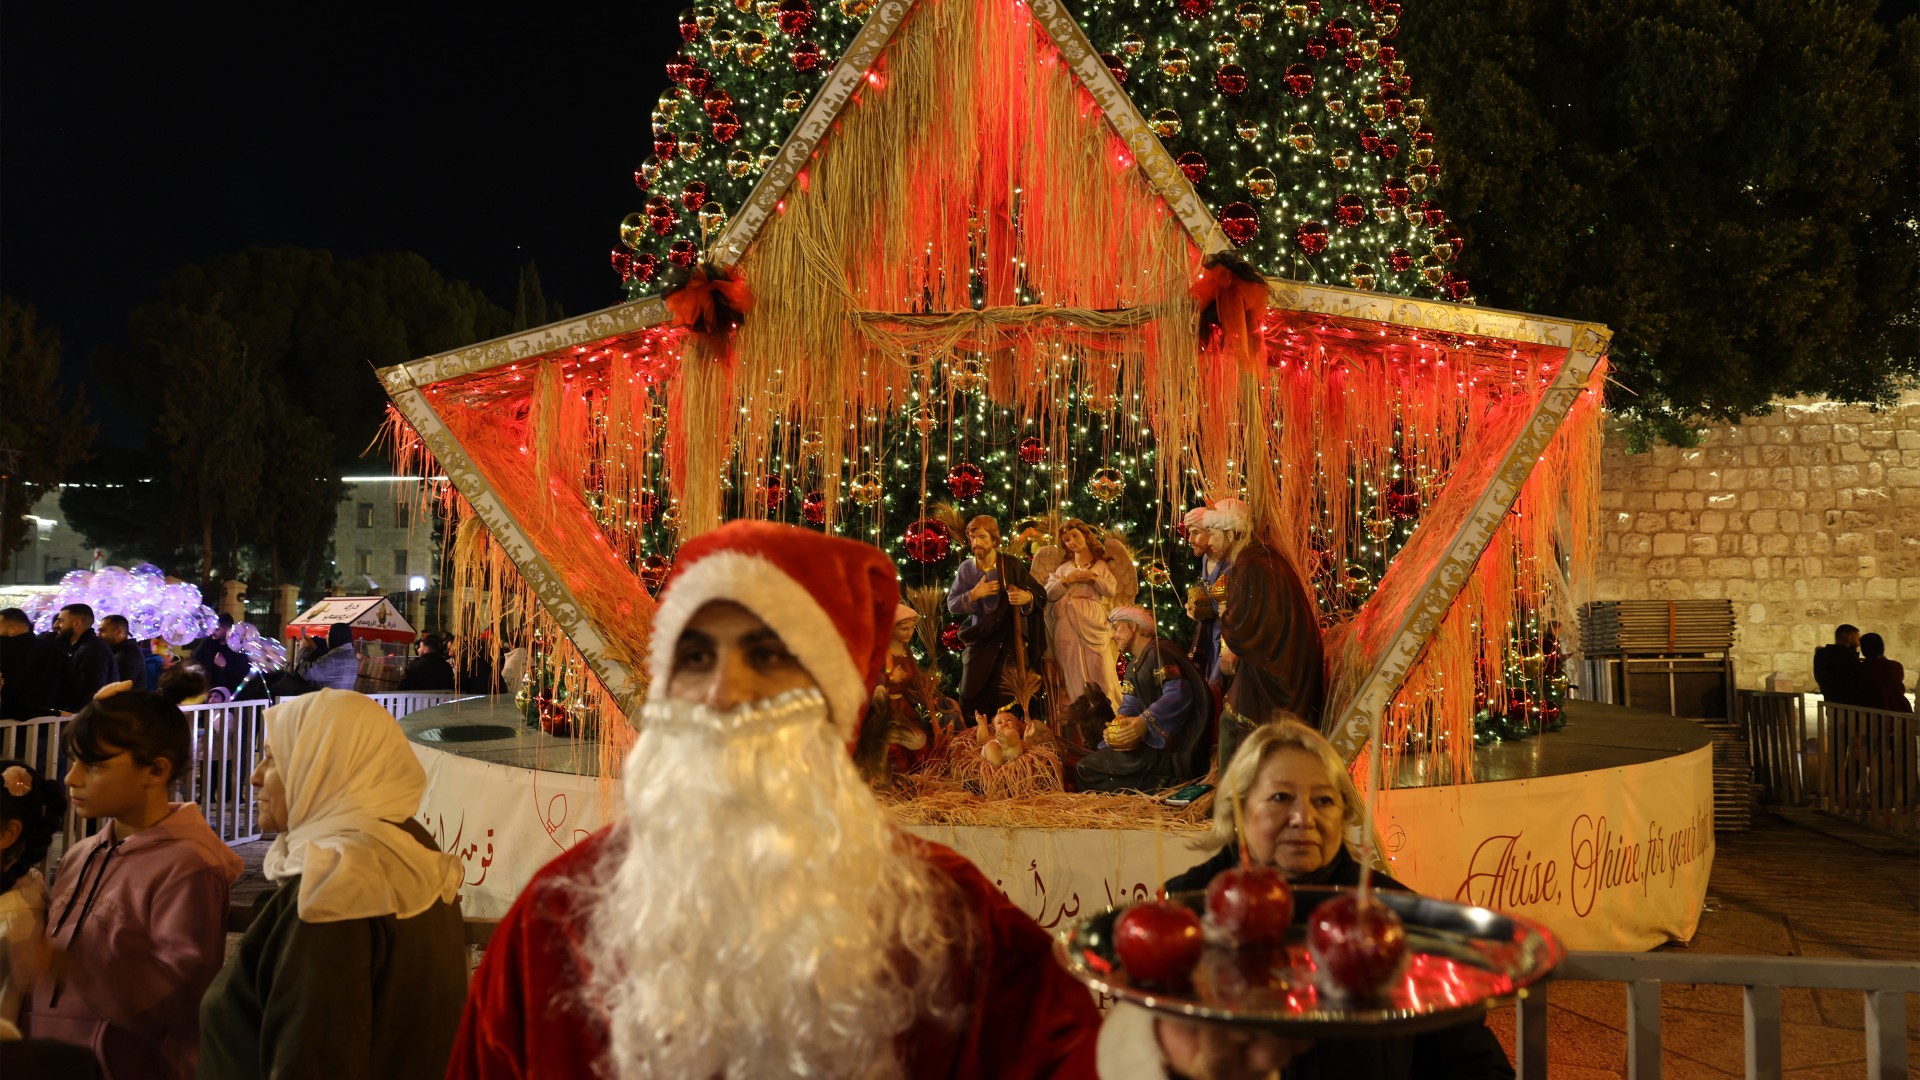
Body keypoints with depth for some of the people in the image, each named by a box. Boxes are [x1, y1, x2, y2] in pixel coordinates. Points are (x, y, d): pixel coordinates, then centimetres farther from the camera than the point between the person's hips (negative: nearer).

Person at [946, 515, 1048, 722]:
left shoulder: (1011, 565, -7)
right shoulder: (966, 568, 1)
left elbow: (1041, 594, -7)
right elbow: (951, 605, 2)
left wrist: (1027, 597, -29)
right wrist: (974, 594, -14)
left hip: (1010, 642, -2)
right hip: (980, 641, 3)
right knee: (971, 698, 2)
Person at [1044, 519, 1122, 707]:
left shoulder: (1101, 565, 14)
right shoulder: (1064, 568, 18)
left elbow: (1111, 591, 1)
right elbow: (1049, 594, 6)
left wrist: (1093, 578, -8)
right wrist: (1066, 580, -6)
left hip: (1093, 623, -1)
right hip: (1068, 625, 1)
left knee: (1099, 667, -9)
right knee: (1074, 671, -4)